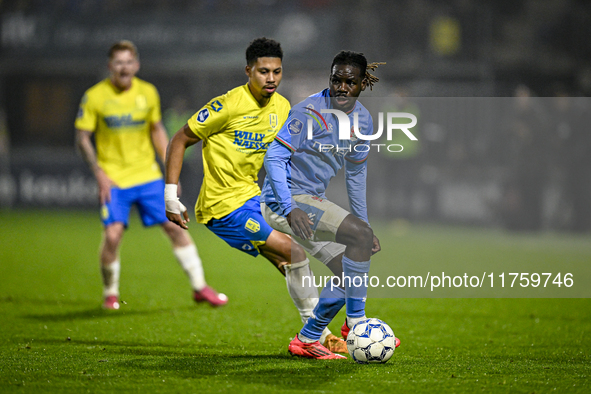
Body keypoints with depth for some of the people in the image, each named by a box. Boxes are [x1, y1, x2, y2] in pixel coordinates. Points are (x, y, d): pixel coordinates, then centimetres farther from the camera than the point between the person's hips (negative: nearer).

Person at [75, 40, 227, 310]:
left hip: (147, 175, 3)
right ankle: (110, 293, 7)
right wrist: (99, 174, -12)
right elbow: (82, 138, -3)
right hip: (114, 179, -3)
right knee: (113, 234, -15)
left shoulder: (148, 92, 3)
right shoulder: (95, 96, -7)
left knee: (174, 224, -1)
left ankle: (199, 287, 11)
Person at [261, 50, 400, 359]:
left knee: (350, 272, 3)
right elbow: (274, 157, -20)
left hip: (312, 200, 9)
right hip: (284, 199, -9)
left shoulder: (362, 119, 5)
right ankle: (355, 322, -16)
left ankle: (306, 341, 14)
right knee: (358, 235, -24)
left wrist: (364, 224, 16)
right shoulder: (311, 112, -18)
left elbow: (356, 173, 16)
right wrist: (289, 209, -29)